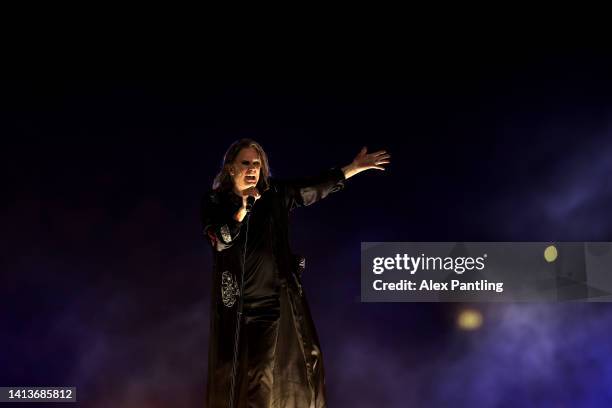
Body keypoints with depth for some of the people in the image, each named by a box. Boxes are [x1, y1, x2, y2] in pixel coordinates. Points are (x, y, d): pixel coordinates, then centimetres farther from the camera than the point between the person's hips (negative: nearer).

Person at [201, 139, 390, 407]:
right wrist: (246, 204, -20)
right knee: (236, 370, 5)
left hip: (277, 297, 2)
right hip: (236, 302, -2)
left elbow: (315, 188, 1)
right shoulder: (213, 202, -3)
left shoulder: (275, 195, 3)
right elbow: (220, 241, -17)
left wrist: (356, 167, -3)